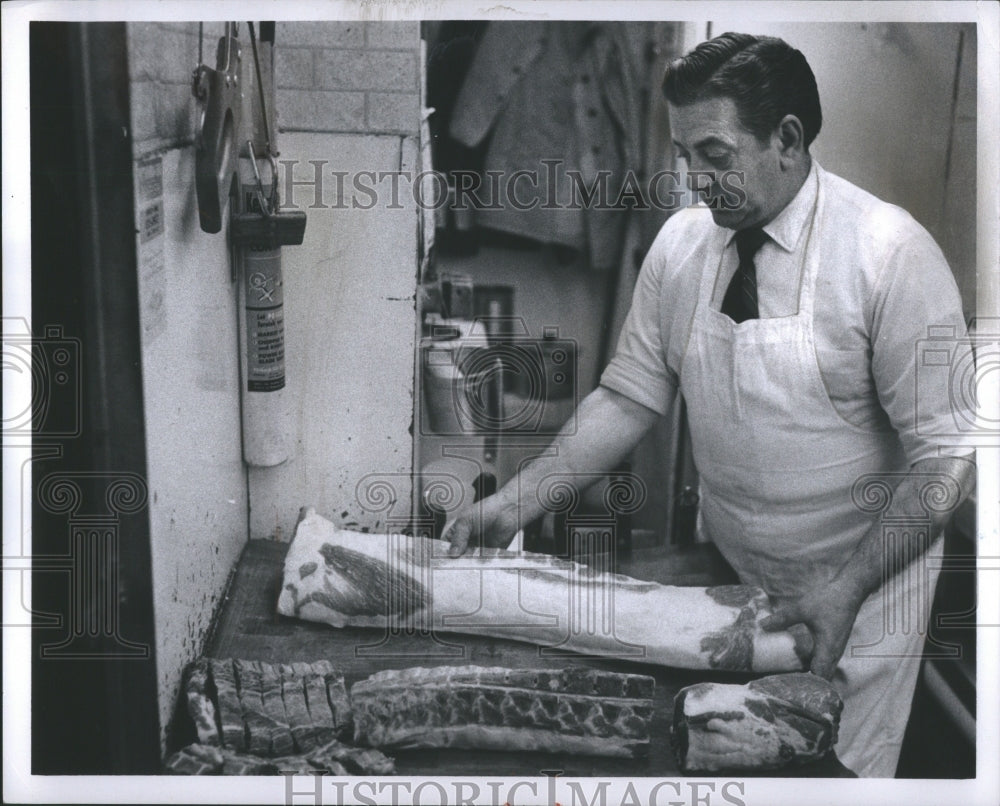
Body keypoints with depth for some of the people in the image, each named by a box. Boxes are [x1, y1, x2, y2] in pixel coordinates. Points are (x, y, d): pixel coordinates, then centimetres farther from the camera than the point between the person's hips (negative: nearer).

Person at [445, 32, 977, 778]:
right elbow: (629, 398, -1)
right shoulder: (681, 241, -6)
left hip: (862, 583, -3)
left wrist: (849, 586, -26)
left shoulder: (890, 253, -19)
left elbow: (947, 456, -18)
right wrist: (515, 503, -11)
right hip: (727, 573, 4)